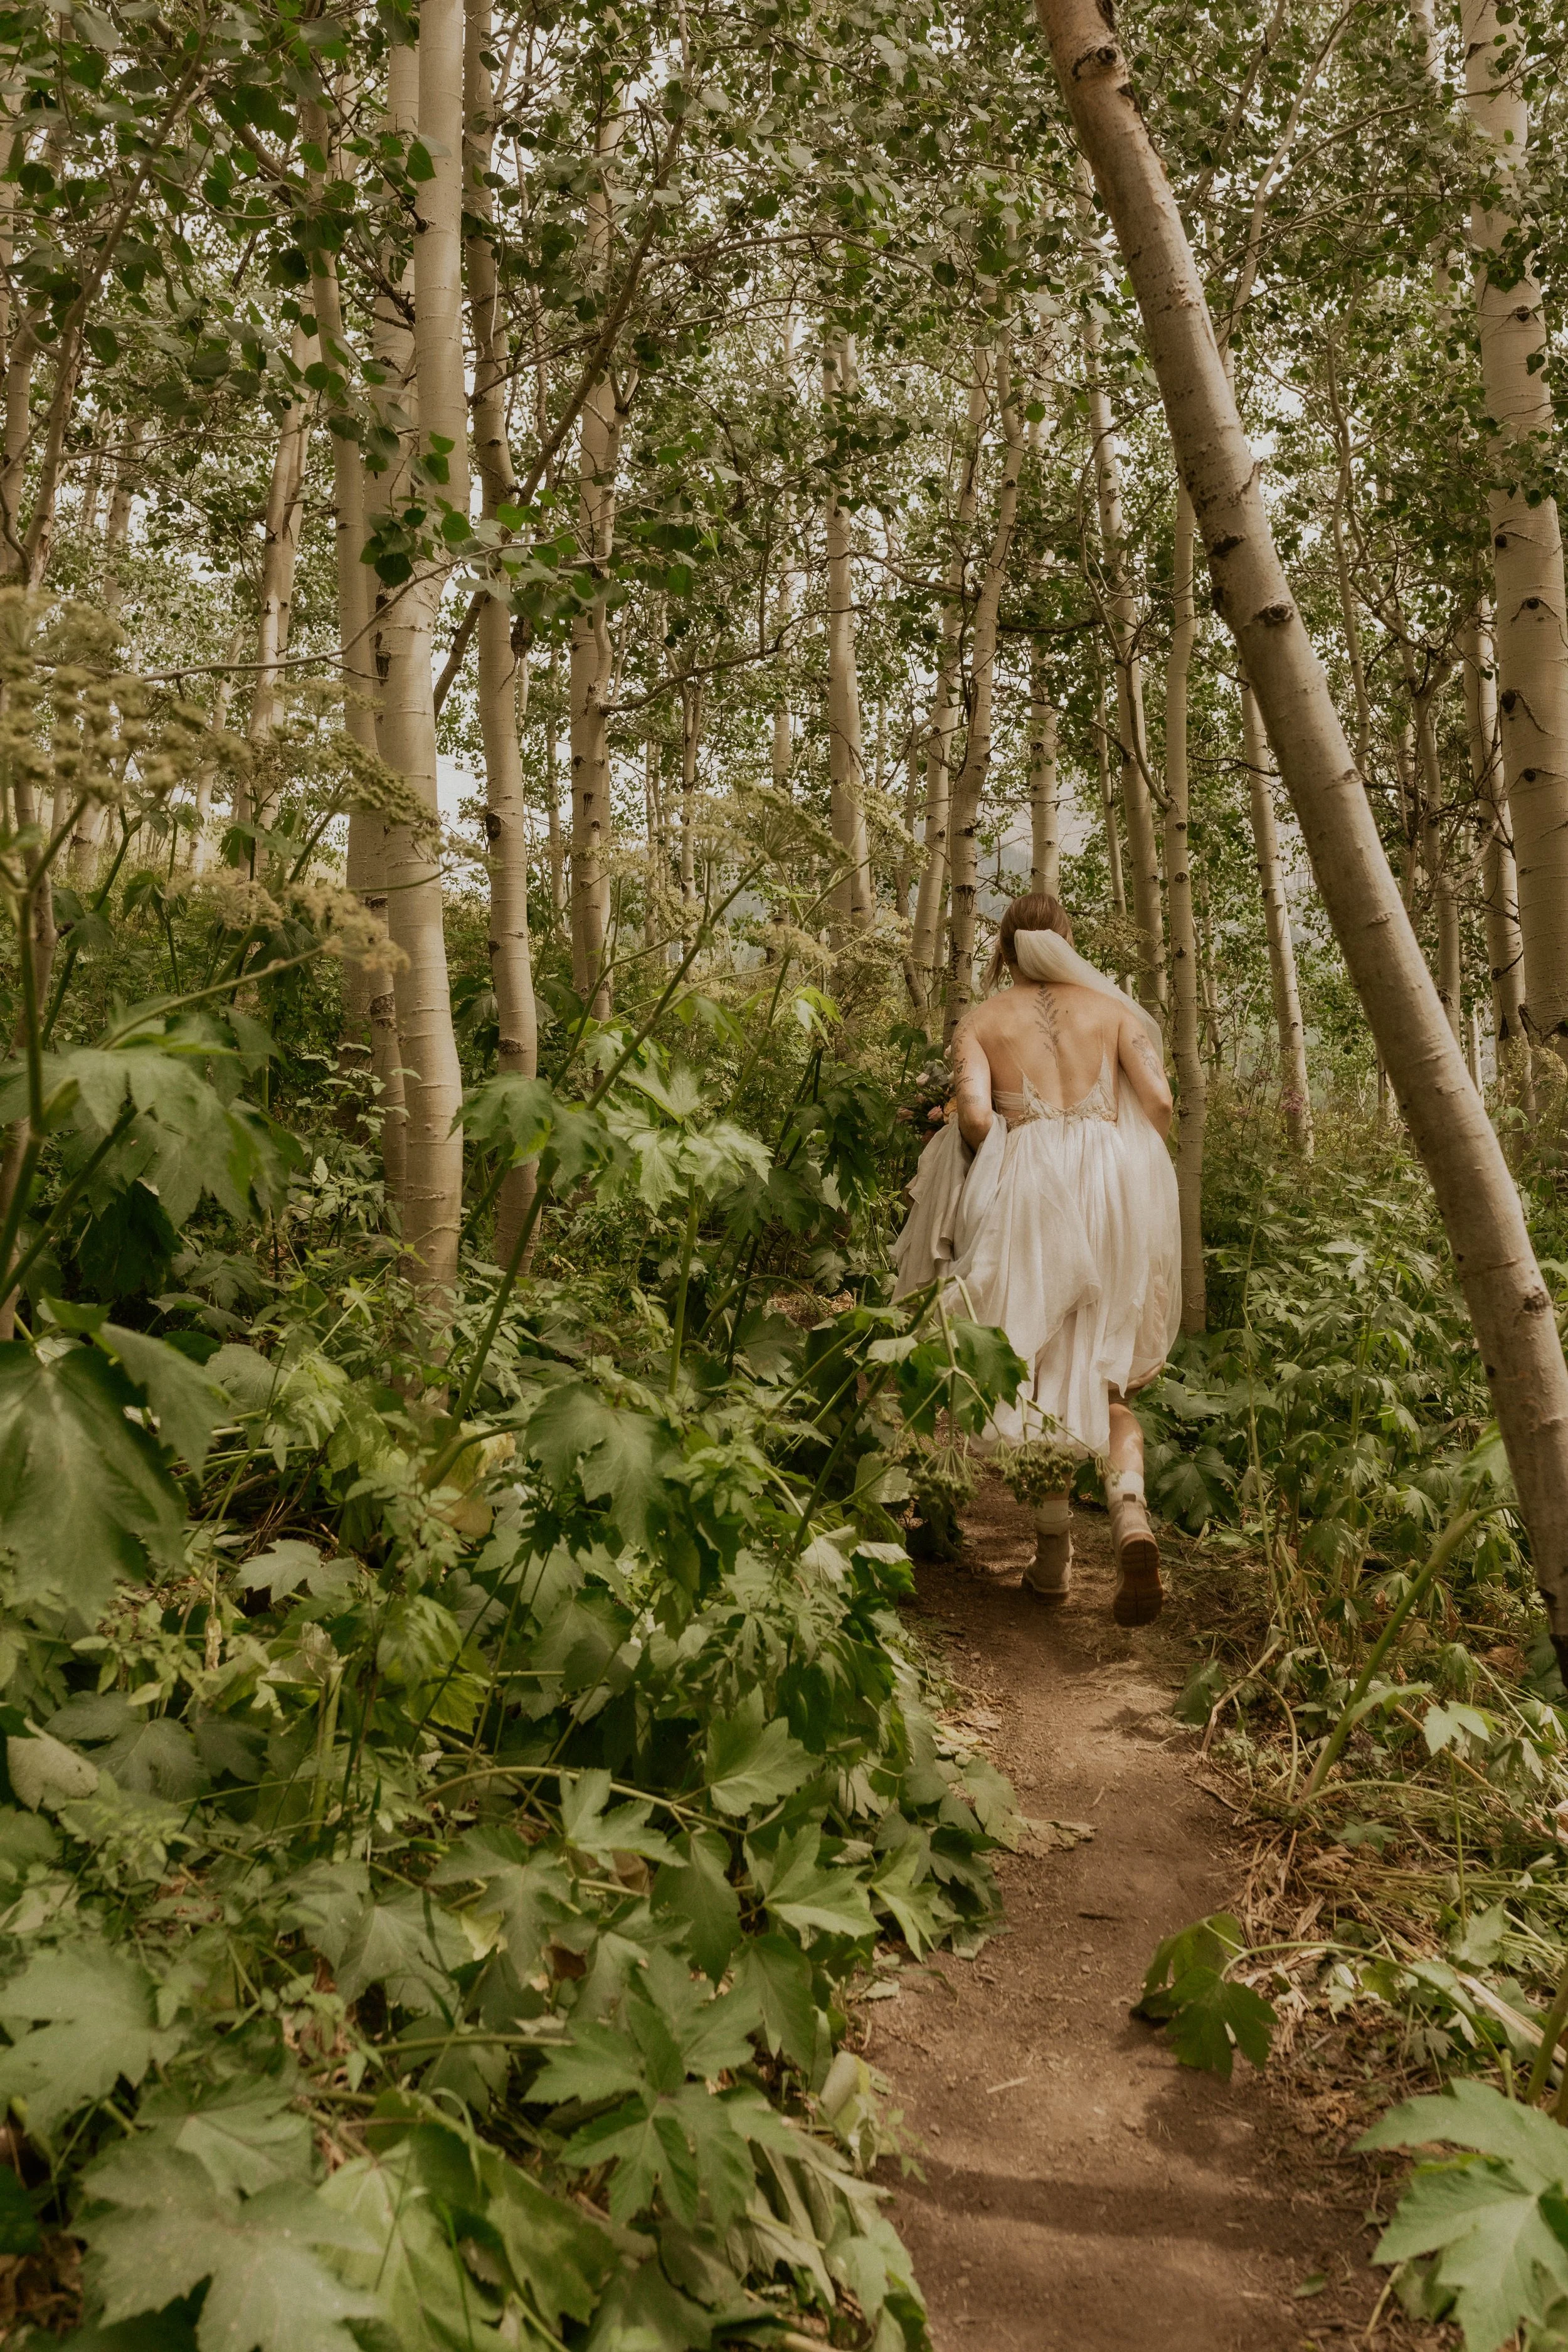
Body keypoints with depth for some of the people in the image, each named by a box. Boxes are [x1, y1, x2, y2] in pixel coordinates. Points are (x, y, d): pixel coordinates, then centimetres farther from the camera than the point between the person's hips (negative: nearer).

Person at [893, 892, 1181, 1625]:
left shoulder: (980, 1021, 11)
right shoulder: (1112, 1007, 15)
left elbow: (975, 1115, -7)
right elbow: (1158, 1099, 1)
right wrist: (1129, 1176, 15)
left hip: (1024, 1187, -1)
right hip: (1111, 1181, 1)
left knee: (1040, 1371, 12)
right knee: (1104, 1375, 7)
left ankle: (1054, 1550, 13)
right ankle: (1130, 1512, -19)